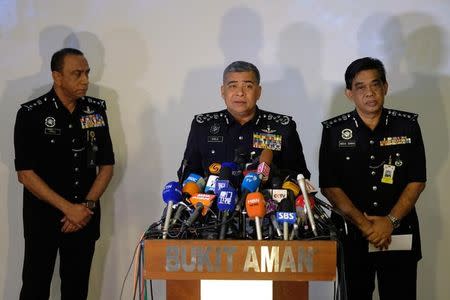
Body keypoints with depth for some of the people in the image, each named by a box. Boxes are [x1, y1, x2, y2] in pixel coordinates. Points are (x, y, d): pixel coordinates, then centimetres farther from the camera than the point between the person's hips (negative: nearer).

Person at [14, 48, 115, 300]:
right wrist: (68, 209, -15)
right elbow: (25, 173, -10)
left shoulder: (96, 110, 3)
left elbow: (106, 166, 7)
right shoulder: (31, 114, -8)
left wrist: (87, 206, -7)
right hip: (43, 217, -3)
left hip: (85, 218, 3)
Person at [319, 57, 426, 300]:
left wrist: (390, 221, -11)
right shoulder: (334, 131, 0)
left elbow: (417, 181, 0)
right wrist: (364, 224, -12)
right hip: (351, 235, 0)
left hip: (399, 235, 0)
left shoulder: (407, 125, 2)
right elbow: (329, 187, -3)